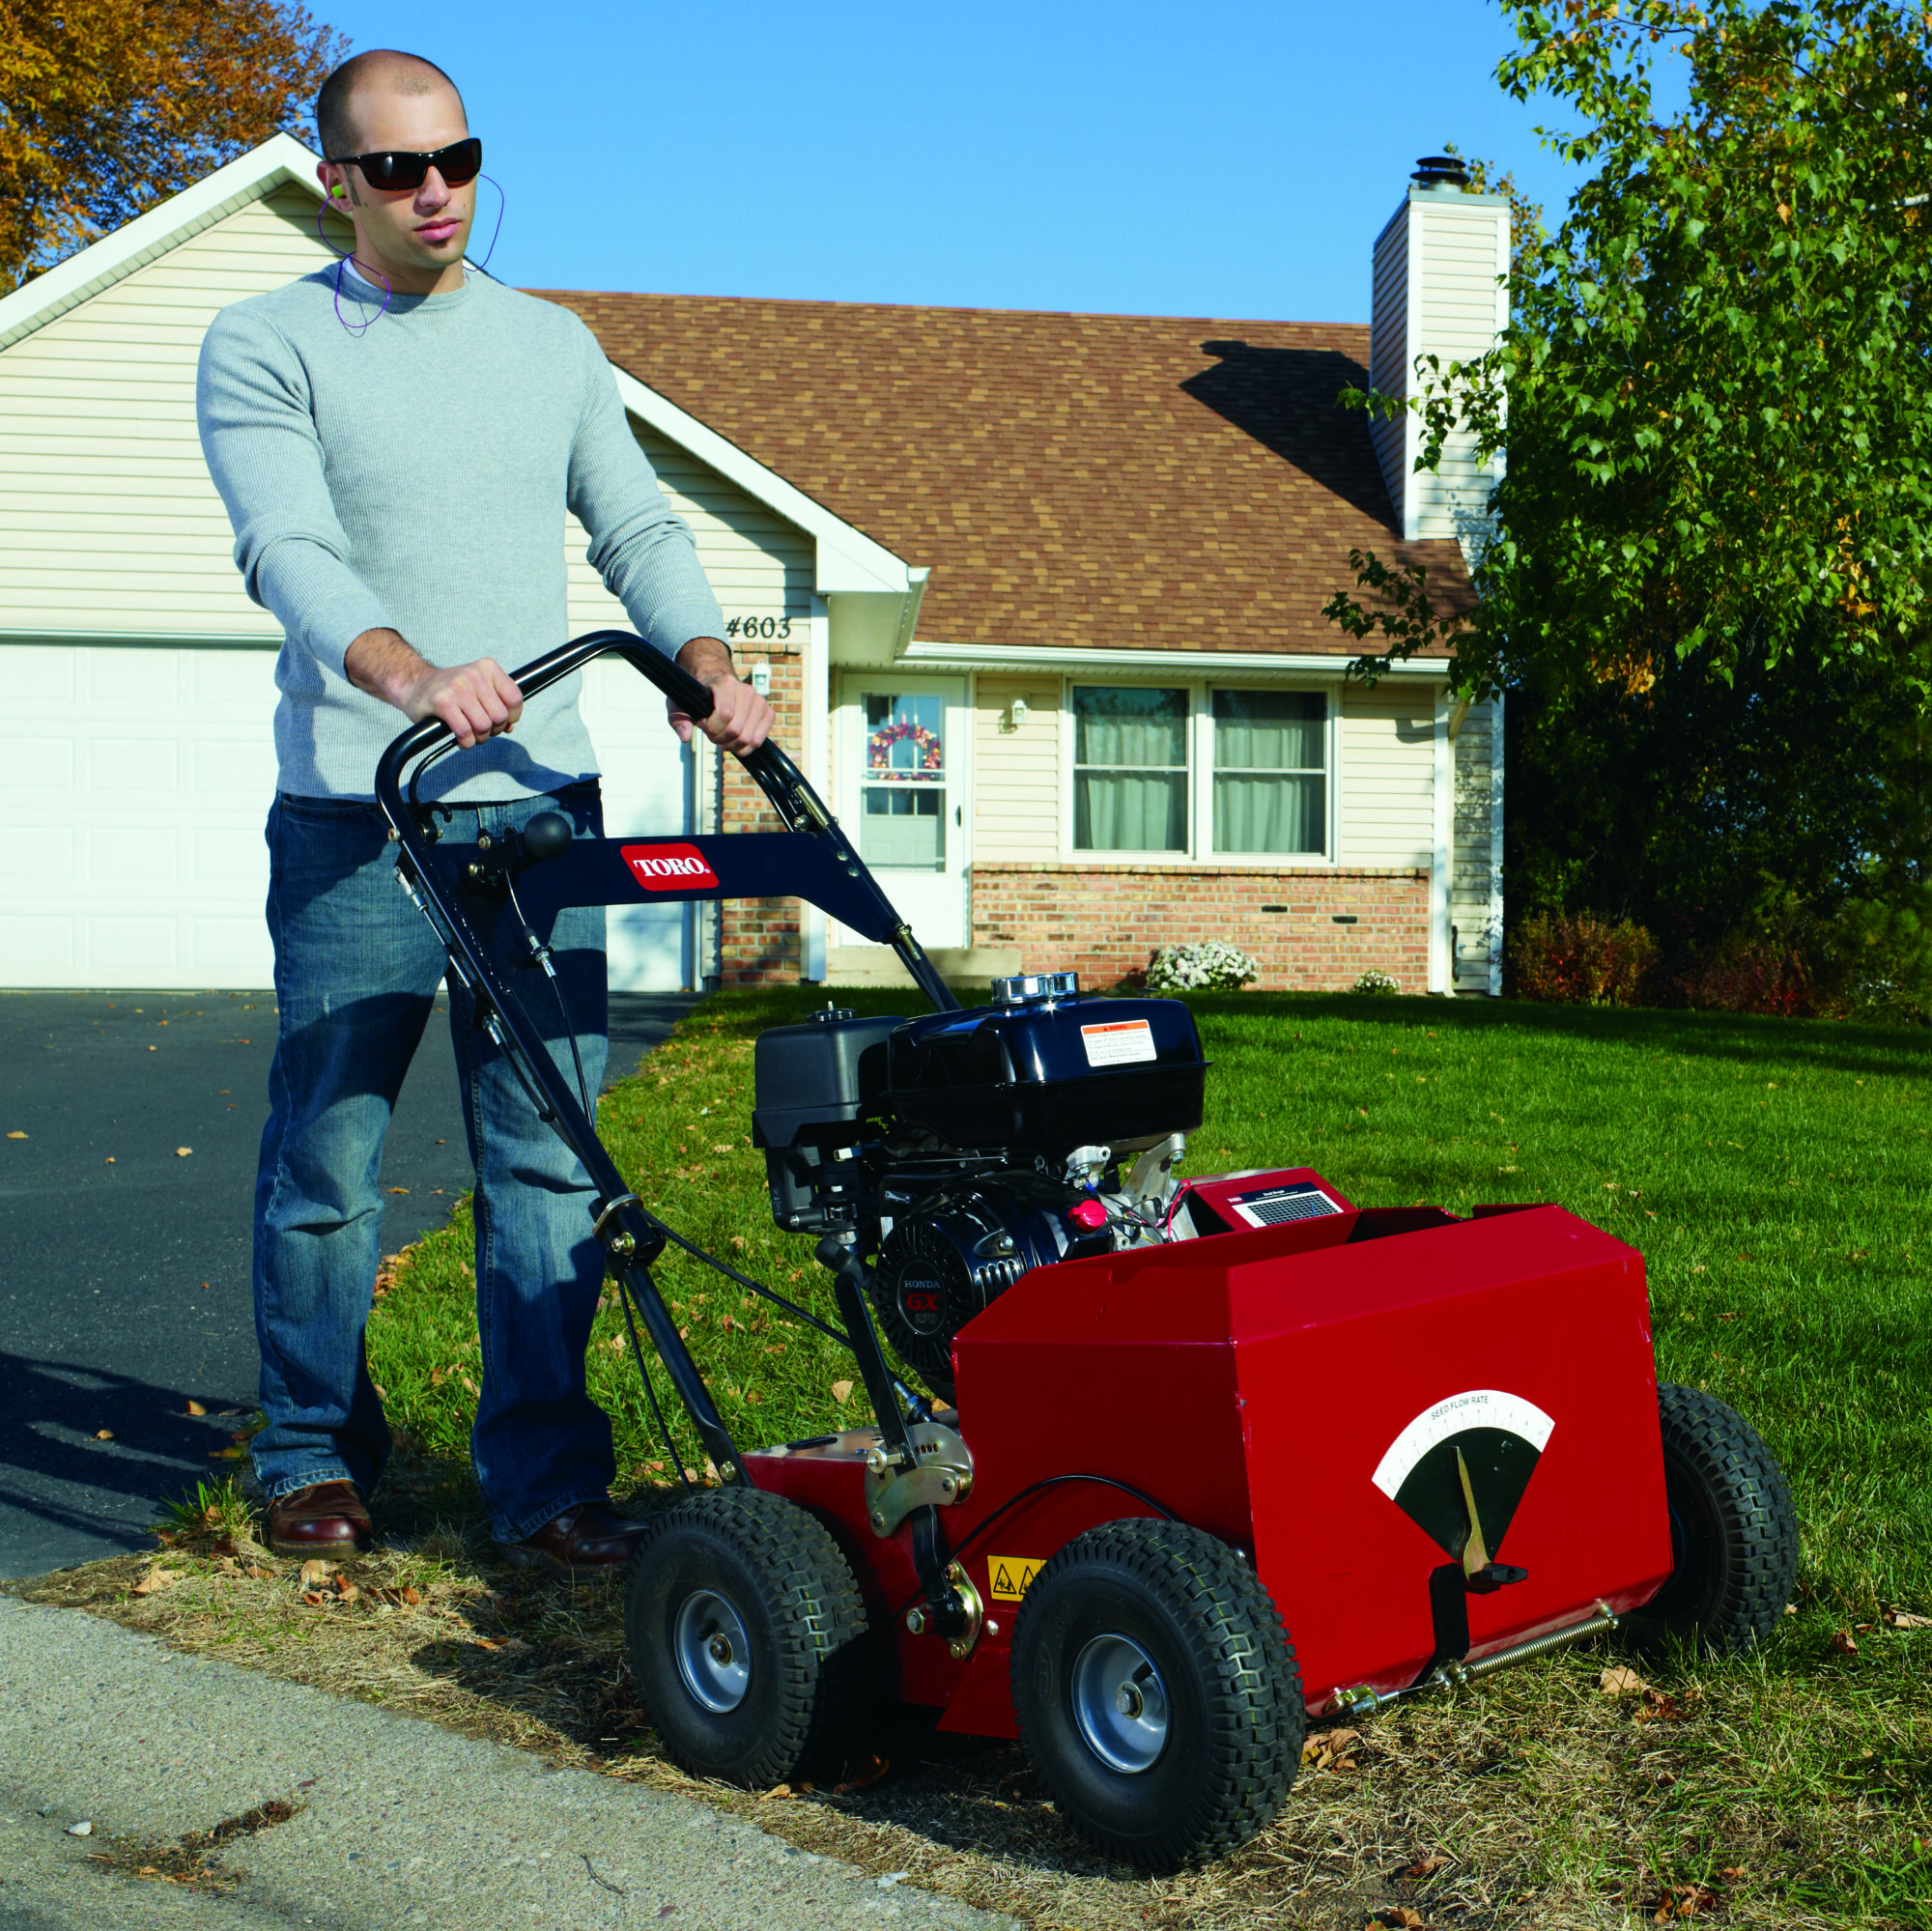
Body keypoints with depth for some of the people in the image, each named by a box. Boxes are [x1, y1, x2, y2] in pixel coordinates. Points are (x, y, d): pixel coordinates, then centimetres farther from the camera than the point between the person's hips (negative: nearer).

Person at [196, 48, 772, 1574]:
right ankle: (317, 1452, 22)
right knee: (328, 1158, 4)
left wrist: (710, 667, -7)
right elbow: (291, 551, -12)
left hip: (542, 806, 3)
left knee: (548, 1159, 0)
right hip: (354, 817, -3)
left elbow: (638, 528, 13)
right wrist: (415, 676, -31)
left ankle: (544, 1479, 7)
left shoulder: (555, 348, 17)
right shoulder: (266, 347, 3)